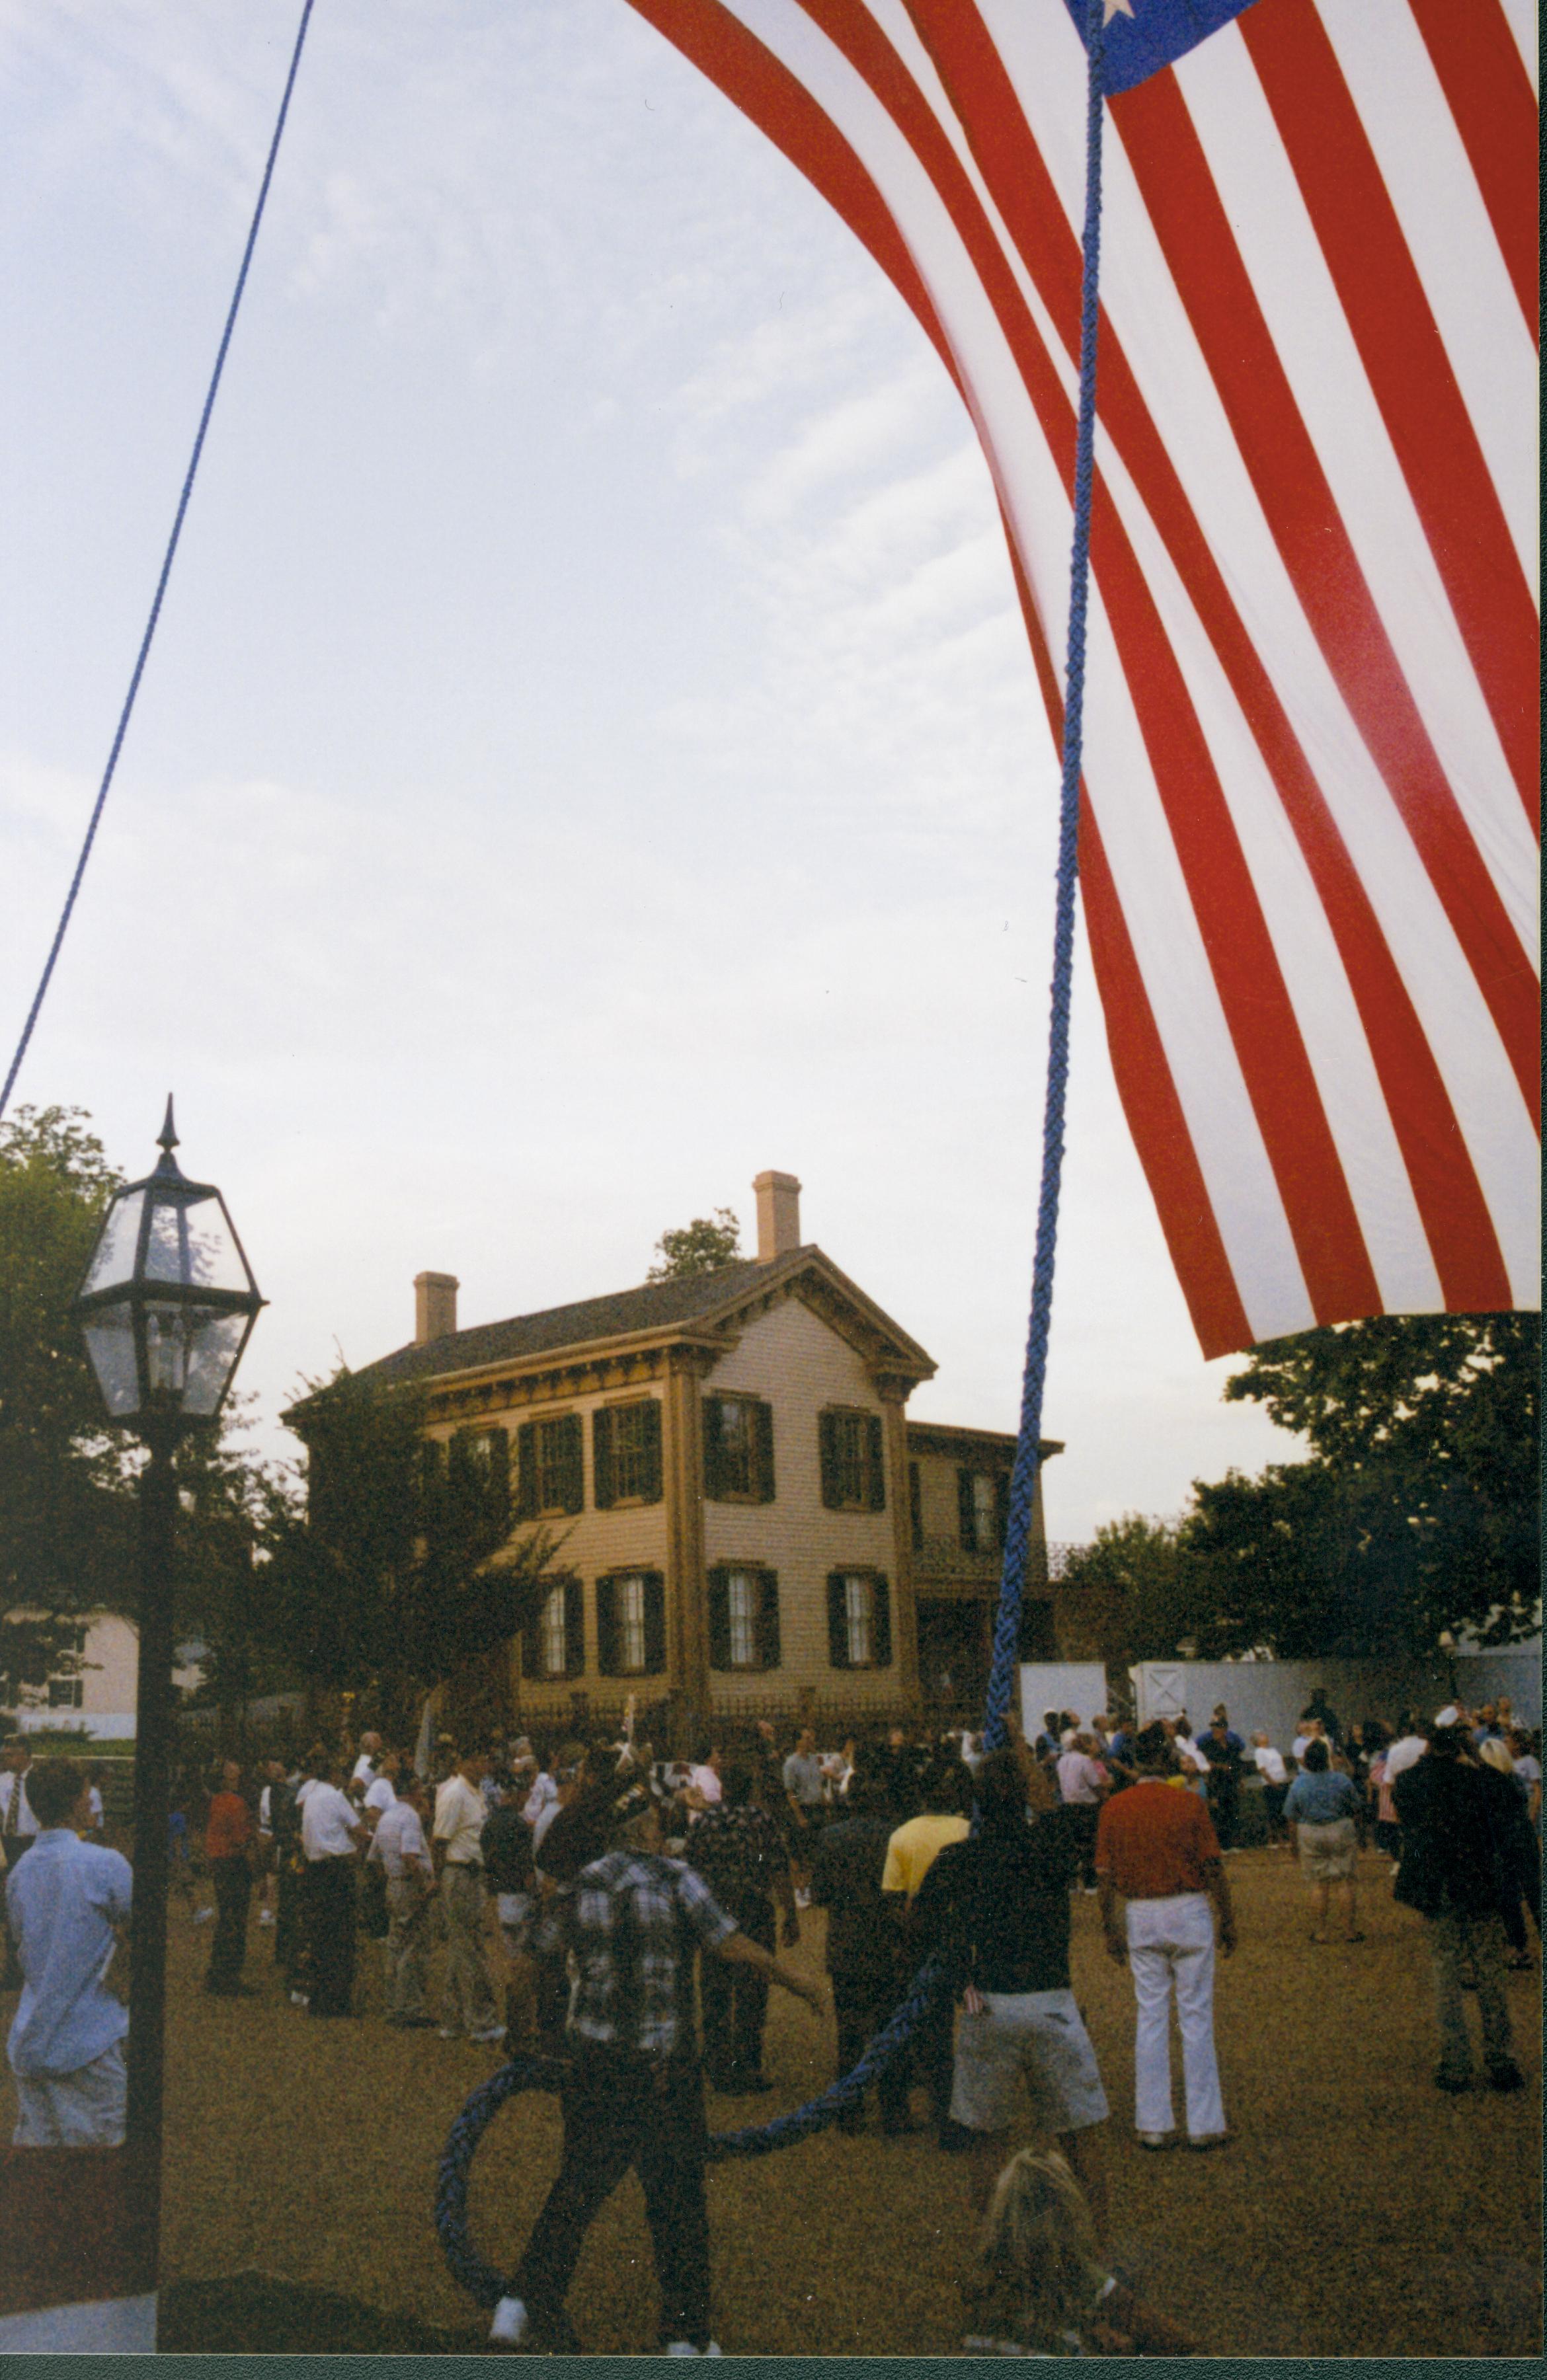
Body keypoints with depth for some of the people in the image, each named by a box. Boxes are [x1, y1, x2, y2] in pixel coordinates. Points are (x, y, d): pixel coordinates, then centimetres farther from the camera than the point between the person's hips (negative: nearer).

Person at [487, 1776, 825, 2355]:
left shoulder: (580, 1885, 1)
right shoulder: (674, 1880, -10)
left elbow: (543, 1954, 5)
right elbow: (729, 1942, -11)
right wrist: (792, 1978, -1)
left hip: (595, 2061, 4)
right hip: (664, 2065, -4)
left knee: (579, 2184, 18)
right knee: (677, 2197, 9)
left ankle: (524, 2305, 19)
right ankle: (685, 2337, 16)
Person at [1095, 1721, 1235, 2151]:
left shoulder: (1114, 1808, -2)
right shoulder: (1190, 1804, -9)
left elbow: (1105, 1874, 1)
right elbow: (1213, 1868, -7)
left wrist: (1111, 1928, 11)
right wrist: (1228, 1920, 5)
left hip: (1141, 1917, 2)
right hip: (1189, 1912, -2)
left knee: (1151, 2016, 9)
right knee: (1196, 2017, 5)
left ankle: (1154, 2124, 13)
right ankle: (1204, 2124, 10)